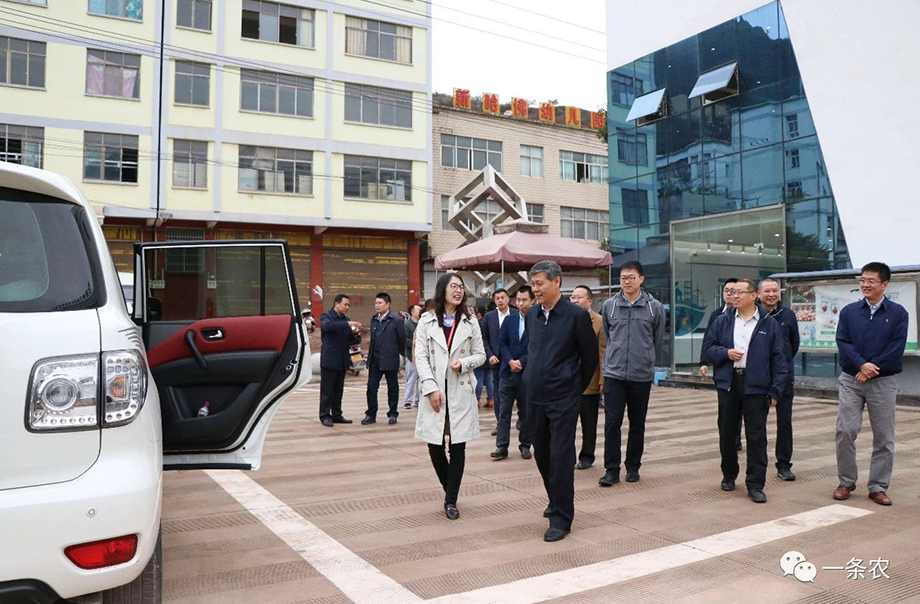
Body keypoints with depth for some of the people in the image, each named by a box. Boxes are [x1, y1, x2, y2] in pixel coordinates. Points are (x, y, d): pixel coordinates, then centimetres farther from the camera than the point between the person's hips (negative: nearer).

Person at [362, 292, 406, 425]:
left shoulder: (396, 320, -9)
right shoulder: (373, 320, 9)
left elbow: (402, 339, -3)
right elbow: (373, 339, 15)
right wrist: (370, 356, 12)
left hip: (390, 360, -5)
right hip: (375, 360, 5)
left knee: (392, 388, 7)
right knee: (371, 387, 3)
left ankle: (393, 414, 17)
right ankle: (371, 414, 10)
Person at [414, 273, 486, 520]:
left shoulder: (470, 322, 7)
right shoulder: (427, 320, 3)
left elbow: (480, 355, 9)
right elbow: (420, 356, -2)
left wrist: (463, 363, -12)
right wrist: (431, 388, -12)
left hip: (461, 392, 1)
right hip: (435, 391, 0)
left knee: (458, 447, 0)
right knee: (435, 446, 1)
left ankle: (451, 500, 12)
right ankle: (449, 488, 27)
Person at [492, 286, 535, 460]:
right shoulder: (509, 320, 7)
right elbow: (502, 343, 5)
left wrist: (521, 362, -13)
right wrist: (511, 361, -10)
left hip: (527, 373, -3)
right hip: (508, 372, 3)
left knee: (526, 412, 8)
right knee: (504, 411, 3)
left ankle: (525, 445, 20)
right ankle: (501, 446, 7)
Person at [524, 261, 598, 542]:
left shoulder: (577, 315, -10)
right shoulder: (531, 316, 6)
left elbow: (590, 357, -2)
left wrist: (576, 388, 6)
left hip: (563, 400, -6)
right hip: (536, 398, 6)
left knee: (561, 458, -4)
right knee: (542, 454, 14)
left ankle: (561, 518, 7)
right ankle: (556, 501, 35)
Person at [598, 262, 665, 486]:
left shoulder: (655, 307, -2)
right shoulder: (609, 306, 1)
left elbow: (657, 338, 11)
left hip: (642, 375, 0)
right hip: (614, 374, 0)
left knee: (637, 424, 10)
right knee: (612, 423, -2)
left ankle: (633, 467, 24)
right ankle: (611, 470, 6)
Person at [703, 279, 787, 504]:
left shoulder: (769, 324, 2)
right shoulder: (722, 321, 8)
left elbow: (778, 359, 1)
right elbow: (708, 347, 10)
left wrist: (775, 390, -5)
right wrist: (725, 353, -10)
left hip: (756, 387, -2)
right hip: (728, 384, 3)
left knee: (757, 436, 0)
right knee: (726, 433, 11)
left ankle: (755, 484, 8)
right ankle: (729, 475, 29)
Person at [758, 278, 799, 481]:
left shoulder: (788, 315, 2)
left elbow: (794, 343, 13)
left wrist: (784, 362, 13)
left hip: (784, 375, 2)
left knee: (785, 422, 5)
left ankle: (784, 465, 14)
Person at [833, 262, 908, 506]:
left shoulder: (897, 313, 0)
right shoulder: (849, 311, 4)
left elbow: (897, 348, -8)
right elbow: (842, 342, -4)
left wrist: (871, 370, -14)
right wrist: (861, 365, -18)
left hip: (883, 382, -1)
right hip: (851, 380, 1)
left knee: (884, 437, 4)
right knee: (845, 431, -3)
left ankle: (878, 487, 16)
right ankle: (846, 482, 11)